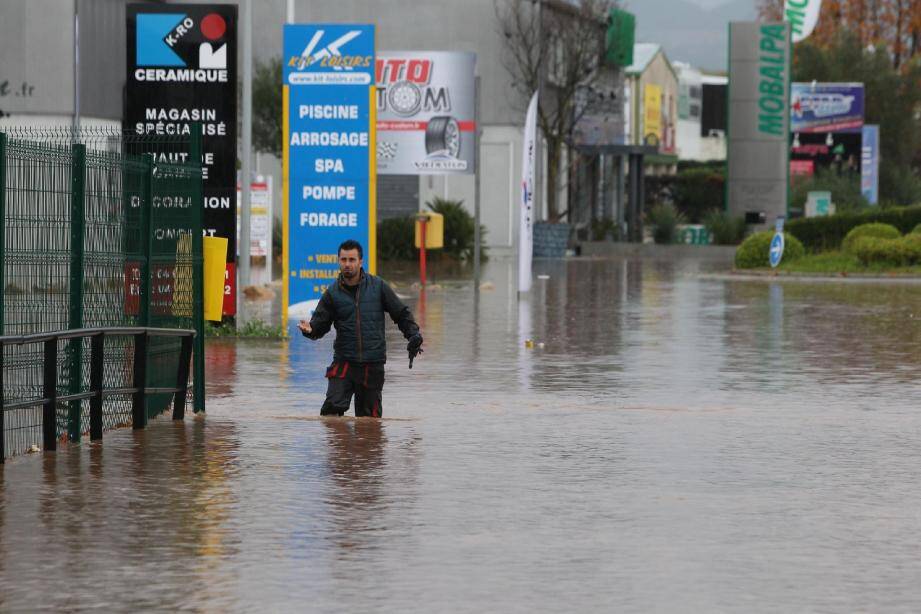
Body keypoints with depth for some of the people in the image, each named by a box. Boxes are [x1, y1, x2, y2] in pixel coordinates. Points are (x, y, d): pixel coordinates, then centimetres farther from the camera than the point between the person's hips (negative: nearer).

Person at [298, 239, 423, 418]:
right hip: (343, 362, 0)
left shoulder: (378, 286, 2)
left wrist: (413, 335, -4)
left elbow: (401, 313, 10)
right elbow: (320, 324, 2)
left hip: (373, 363, 0)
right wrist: (309, 329, -21)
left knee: (369, 415, 3)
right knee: (332, 407, -16)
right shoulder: (333, 293, 3)